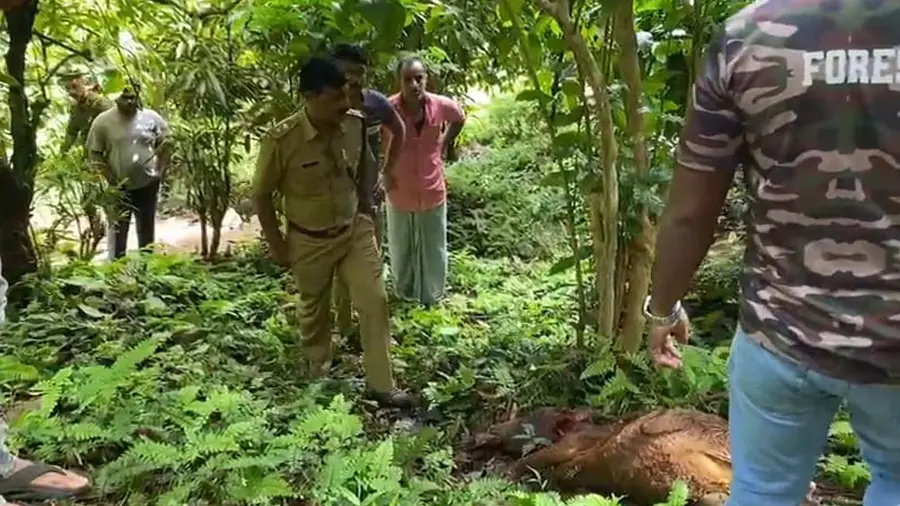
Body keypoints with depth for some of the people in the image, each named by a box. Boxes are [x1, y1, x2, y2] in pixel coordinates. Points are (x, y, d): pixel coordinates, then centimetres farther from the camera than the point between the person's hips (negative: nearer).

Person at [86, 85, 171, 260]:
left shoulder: (152, 117, -5)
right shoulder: (103, 121, -10)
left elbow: (165, 143, 5)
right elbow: (95, 154, -6)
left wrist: (162, 170, -4)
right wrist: (109, 177, -12)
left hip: (148, 184, 2)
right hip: (119, 187, -1)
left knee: (147, 229, 15)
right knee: (118, 230, 8)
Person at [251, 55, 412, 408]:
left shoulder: (356, 124, -14)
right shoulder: (281, 140, -26)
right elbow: (262, 195, -13)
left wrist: (365, 209, 8)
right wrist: (276, 244, -8)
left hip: (356, 229, 3)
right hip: (310, 240, -3)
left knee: (374, 301, 0)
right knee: (314, 309, 18)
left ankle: (382, 385, 13)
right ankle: (317, 373, 45)